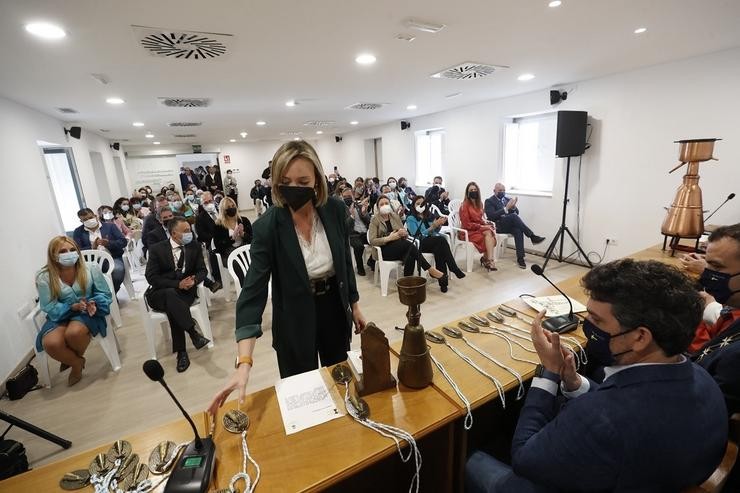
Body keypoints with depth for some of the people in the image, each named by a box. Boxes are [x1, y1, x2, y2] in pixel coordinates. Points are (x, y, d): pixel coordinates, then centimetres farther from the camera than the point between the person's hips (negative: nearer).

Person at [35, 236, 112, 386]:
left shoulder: (91, 269, -10)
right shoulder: (44, 277, -10)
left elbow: (105, 294, -3)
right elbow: (50, 307, -8)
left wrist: (94, 303, -24)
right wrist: (73, 307, -25)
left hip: (87, 312, -1)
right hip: (59, 315, 2)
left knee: (74, 332, -33)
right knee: (50, 343, -27)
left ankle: (74, 359, 5)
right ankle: (77, 362, 6)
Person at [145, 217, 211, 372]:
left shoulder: (193, 247, 5)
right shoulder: (157, 249, -3)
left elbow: (202, 270, 6)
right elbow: (151, 277, -9)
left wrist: (194, 280, -18)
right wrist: (177, 284, -21)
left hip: (185, 291, 1)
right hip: (160, 293, -1)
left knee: (173, 306, -33)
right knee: (171, 294, -37)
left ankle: (181, 352, -31)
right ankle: (194, 333, -41)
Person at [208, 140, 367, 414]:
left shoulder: (335, 210, -12)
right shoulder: (268, 226, -21)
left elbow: (345, 261, 1)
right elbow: (254, 290, -25)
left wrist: (354, 306, 8)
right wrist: (244, 362, -33)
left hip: (334, 306, 4)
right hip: (294, 319, -3)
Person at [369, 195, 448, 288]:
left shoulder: (395, 216, 13)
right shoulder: (375, 220, 0)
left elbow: (406, 235, 13)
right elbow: (372, 241, -11)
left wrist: (404, 233, -12)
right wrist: (388, 238, -23)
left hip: (400, 247, 4)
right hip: (384, 250, -4)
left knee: (410, 257, -34)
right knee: (409, 245, -32)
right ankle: (431, 270, -27)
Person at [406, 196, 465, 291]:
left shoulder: (429, 215, 20)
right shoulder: (411, 218, 3)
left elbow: (436, 231, 20)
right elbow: (418, 235, -9)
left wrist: (439, 224, -3)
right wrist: (433, 225, -15)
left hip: (434, 242, 4)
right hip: (420, 244, -4)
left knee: (439, 248, -34)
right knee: (441, 239, -33)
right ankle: (454, 269, -35)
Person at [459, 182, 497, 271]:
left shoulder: (480, 204, 11)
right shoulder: (464, 205, -10)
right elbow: (466, 224, -13)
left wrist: (485, 222, -2)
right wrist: (481, 226, -16)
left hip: (479, 228, 7)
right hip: (468, 232, -6)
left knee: (492, 231, -25)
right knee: (488, 233, -29)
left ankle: (485, 258, -19)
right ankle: (490, 261, -30)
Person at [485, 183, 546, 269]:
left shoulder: (508, 199, 20)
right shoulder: (489, 201, 2)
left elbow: (516, 213, 13)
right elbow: (491, 216, -14)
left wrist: (513, 206, -10)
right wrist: (506, 208, -20)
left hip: (510, 225, 5)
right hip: (498, 226, -5)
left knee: (518, 231, -30)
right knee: (513, 216, -32)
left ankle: (520, 258, -32)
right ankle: (532, 237, -28)